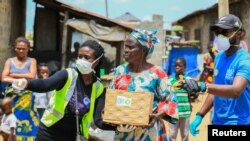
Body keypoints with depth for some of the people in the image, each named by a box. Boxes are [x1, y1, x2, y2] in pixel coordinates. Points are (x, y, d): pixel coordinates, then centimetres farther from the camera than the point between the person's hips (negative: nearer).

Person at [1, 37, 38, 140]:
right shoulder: (9, 61, 7)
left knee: (26, 122, -2)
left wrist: (13, 75, -5)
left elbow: (32, 76, -11)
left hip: (26, 98, -1)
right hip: (11, 96, 1)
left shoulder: (32, 61, 5)